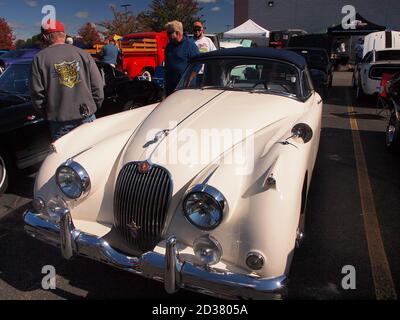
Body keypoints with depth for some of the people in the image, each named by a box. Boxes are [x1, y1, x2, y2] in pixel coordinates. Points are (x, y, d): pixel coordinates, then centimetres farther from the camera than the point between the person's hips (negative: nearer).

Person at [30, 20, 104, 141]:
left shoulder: (40, 59, -2)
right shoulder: (83, 54, 2)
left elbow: (37, 94, -3)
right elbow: (98, 86, 1)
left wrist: (47, 113, 11)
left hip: (59, 122, -1)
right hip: (87, 117, 2)